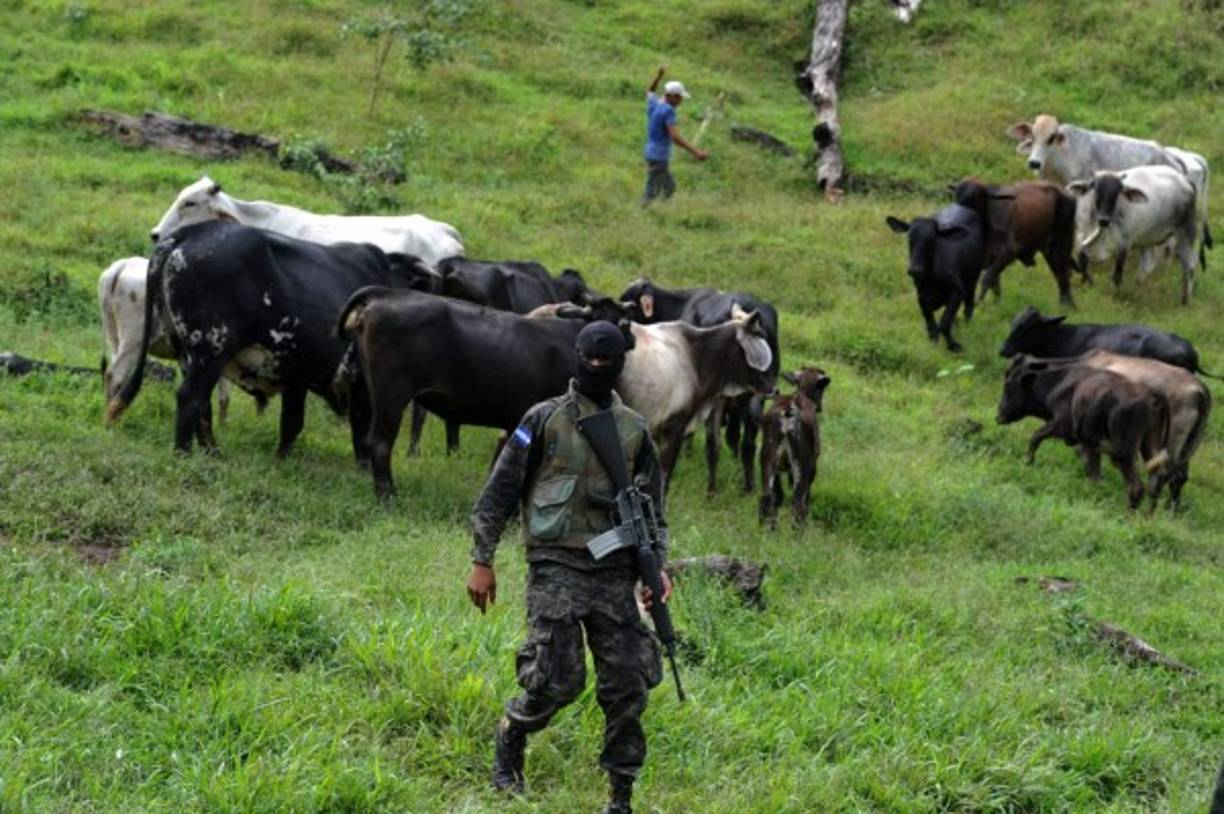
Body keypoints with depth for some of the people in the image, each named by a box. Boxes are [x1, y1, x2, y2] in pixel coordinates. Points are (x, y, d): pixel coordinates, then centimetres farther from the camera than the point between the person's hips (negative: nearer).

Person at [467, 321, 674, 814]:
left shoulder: (634, 430, 12)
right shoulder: (544, 420, 1)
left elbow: (651, 508, 18)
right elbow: (498, 493, 3)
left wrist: (659, 566, 5)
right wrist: (482, 561, -2)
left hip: (614, 571, 4)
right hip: (556, 565, -4)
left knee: (628, 682, -2)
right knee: (557, 679, -12)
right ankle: (510, 738, 18)